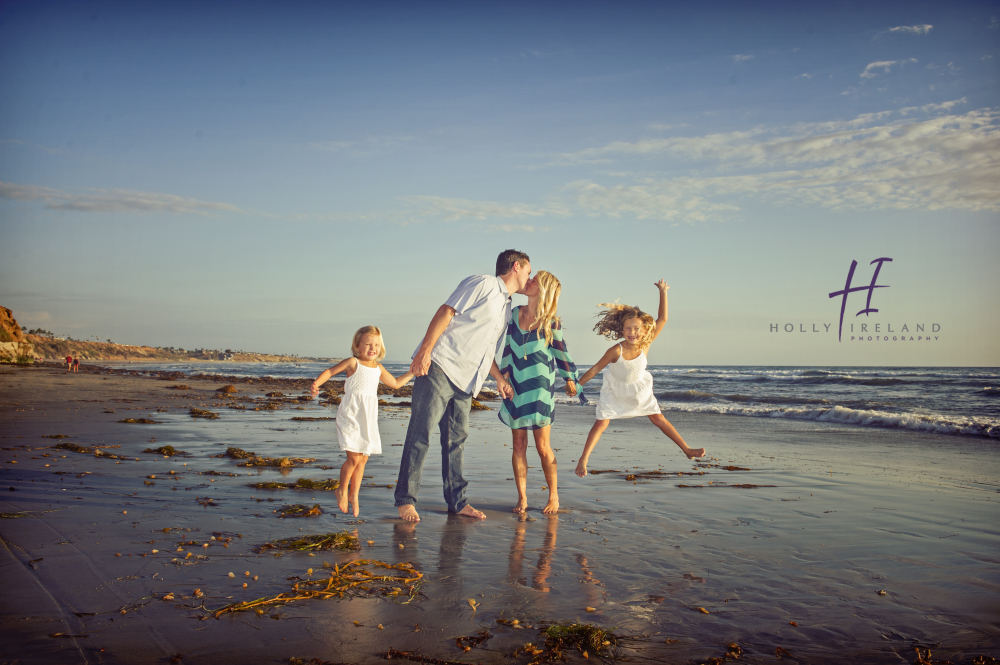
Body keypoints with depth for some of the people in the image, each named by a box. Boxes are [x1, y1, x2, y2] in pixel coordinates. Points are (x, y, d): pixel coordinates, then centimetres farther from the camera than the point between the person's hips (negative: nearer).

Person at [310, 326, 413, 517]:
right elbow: (330, 371, -3)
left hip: (368, 419, 6)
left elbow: (395, 383, 27)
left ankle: (354, 495, 23)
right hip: (350, 416, -6)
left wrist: (411, 373, 20)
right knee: (354, 458, -9)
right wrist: (316, 383, -18)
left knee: (363, 459, 8)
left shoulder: (378, 368, 14)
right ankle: (342, 490, 16)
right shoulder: (352, 363, -3)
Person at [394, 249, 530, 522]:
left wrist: (500, 378, 20)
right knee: (420, 435, -7)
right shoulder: (483, 284, -2)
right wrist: (425, 350, -20)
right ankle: (405, 500, -1)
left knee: (457, 440, 10)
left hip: (464, 382, 9)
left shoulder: (506, 308, 24)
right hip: (440, 367, -9)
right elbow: (445, 312, -11)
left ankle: (457, 502, 17)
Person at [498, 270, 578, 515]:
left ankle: (554, 496, 14)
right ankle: (522, 497, 12)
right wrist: (503, 376, 15)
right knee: (519, 444, 5)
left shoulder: (551, 321, -7)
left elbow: (561, 351, 2)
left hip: (540, 388, -4)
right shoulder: (514, 314, 3)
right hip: (516, 387, 4)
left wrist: (569, 378, 6)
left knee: (542, 446, 0)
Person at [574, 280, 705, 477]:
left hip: (639, 389, 3)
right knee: (602, 423, -10)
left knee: (659, 418, 11)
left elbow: (662, 319, -22)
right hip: (615, 390, -3)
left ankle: (687, 450, 21)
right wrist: (577, 385, -16)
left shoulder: (645, 344, -25)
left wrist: (663, 292, -24)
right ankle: (583, 459, -5)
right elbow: (595, 369, -22)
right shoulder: (616, 351, -33)